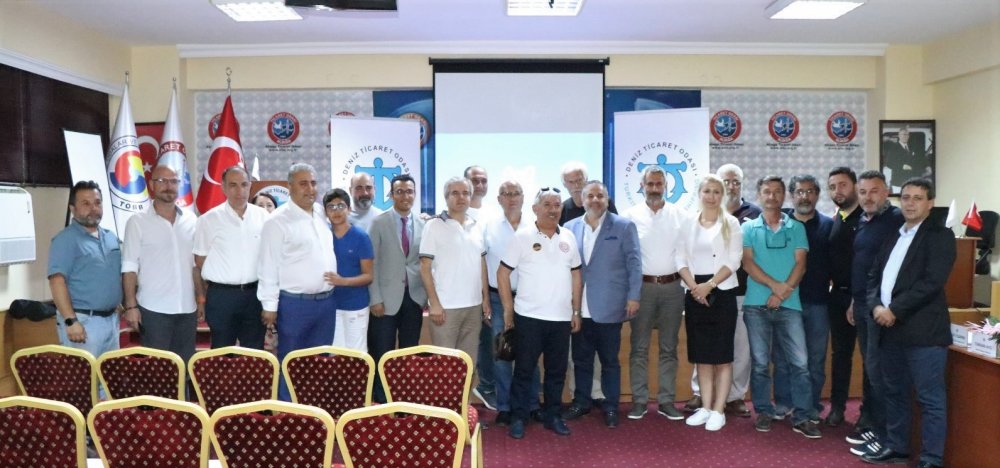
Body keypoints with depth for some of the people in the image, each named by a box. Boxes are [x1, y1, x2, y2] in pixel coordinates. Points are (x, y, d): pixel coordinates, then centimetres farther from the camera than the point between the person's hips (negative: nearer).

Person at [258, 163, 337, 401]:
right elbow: (269, 267, -12)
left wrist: (330, 293, 15)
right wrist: (270, 306, -14)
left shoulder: (321, 219, 12)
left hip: (326, 301, 7)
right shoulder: (278, 221, -10)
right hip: (294, 303, -7)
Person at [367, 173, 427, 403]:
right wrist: (375, 298, -9)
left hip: (414, 297, 2)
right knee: (383, 355, 3)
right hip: (387, 297, -2)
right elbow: (372, 263, -4)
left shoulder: (424, 223, 4)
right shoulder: (379, 223, -2)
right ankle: (380, 403, 15)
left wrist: (426, 294, 1)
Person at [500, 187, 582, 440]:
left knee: (557, 370, 12)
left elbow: (575, 275, 13)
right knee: (524, 369, 5)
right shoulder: (522, 237, -5)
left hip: (561, 317, 4)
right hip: (528, 316, -3)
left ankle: (552, 415, 26)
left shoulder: (569, 237, 7)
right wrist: (508, 309, -5)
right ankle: (518, 417, 17)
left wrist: (576, 311, 10)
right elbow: (503, 273, -3)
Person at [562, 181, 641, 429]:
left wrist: (633, 296, -7)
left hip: (609, 307, -2)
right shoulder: (570, 227, 6)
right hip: (579, 308, 3)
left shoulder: (624, 226, 0)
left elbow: (634, 262, -1)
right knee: (581, 359, 12)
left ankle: (611, 406, 22)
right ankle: (581, 401, 28)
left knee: (610, 360, 8)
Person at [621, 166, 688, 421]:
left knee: (669, 347, 9)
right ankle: (639, 400, 13)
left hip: (672, 287, 2)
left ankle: (666, 400, 17)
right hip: (642, 286, -1)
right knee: (639, 347, 4)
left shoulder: (680, 215, 4)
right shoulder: (631, 215, -1)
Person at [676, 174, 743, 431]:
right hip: (695, 294, 3)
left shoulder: (731, 223, 1)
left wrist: (709, 285, -16)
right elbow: (681, 260, 5)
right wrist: (695, 287, -10)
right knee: (701, 355, 8)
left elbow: (734, 261, -7)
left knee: (722, 355, 0)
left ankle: (718, 410, 7)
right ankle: (705, 407, 17)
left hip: (722, 293, -3)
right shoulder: (689, 224, 9)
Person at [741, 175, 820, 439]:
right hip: (756, 305, 0)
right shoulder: (749, 228, 7)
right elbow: (747, 263, -2)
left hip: (789, 305, 1)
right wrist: (775, 285, -14)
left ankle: (801, 417, 7)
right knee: (760, 362, 5)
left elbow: (800, 264, 2)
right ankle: (763, 412, 16)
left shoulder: (796, 228, 10)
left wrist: (784, 292, -11)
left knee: (799, 362, -2)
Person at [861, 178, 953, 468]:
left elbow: (932, 282, -15)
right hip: (890, 328, 7)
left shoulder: (940, 235, -3)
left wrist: (895, 310, -16)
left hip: (922, 330, -7)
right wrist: (876, 307, -4)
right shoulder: (892, 236, 18)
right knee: (895, 393, 16)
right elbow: (874, 276, 14)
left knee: (930, 398, 0)